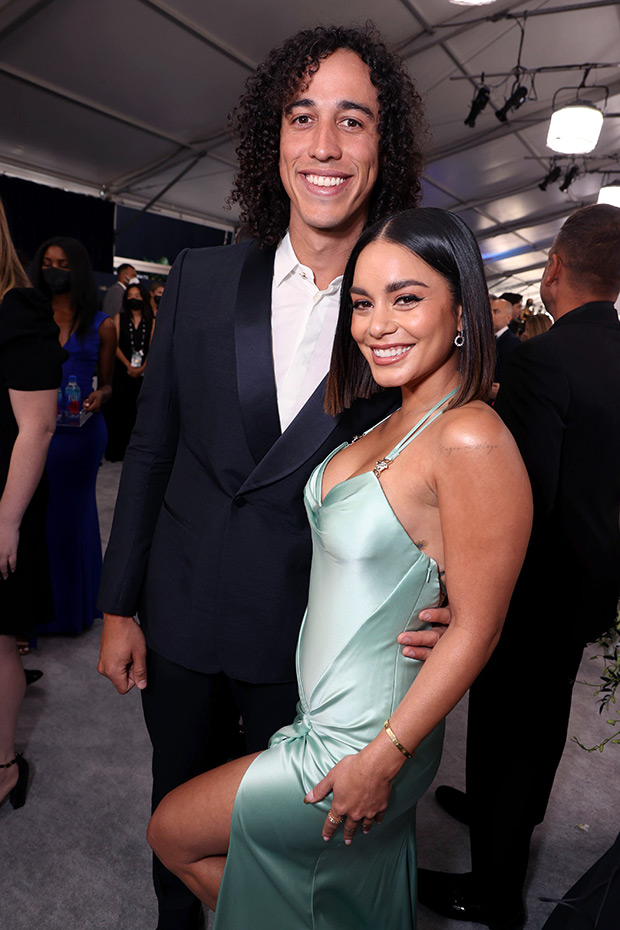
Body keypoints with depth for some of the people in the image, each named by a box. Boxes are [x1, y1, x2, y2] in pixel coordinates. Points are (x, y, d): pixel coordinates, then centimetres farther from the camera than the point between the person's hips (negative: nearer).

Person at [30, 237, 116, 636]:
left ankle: (72, 607, 27)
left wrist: (99, 396, -13)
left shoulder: (101, 326, 3)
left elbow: (106, 382, 8)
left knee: (71, 513, 9)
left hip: (81, 432, -1)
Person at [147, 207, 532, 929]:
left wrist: (383, 759, -15)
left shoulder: (471, 440, -27)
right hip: (318, 713, 7)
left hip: (360, 744, -7)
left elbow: (476, 628, -22)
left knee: (172, 834, 14)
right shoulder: (392, 422, 0)